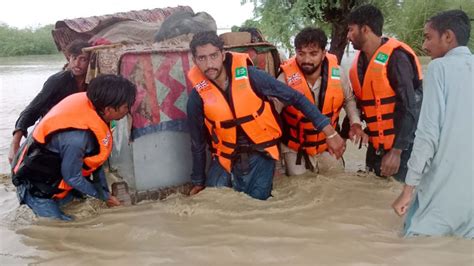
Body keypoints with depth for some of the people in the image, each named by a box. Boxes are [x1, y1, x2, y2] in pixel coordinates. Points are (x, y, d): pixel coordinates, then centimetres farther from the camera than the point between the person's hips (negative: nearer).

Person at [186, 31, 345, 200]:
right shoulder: (197, 97, -9)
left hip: (260, 154, -2)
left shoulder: (250, 75, -16)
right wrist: (199, 182, 12)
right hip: (226, 158, 2)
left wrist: (330, 133, -13)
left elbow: (296, 98, -11)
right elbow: (198, 143, 4)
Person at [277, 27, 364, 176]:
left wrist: (355, 123, -10)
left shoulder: (336, 73, -14)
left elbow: (349, 99, 5)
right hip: (295, 149, -3)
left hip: (328, 146, 3)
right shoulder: (287, 78, -24)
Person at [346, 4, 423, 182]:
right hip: (375, 145, 7)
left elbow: (409, 108, -19)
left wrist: (397, 151, -22)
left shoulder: (395, 57, -17)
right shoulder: (360, 60, 6)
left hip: (400, 146, -7)